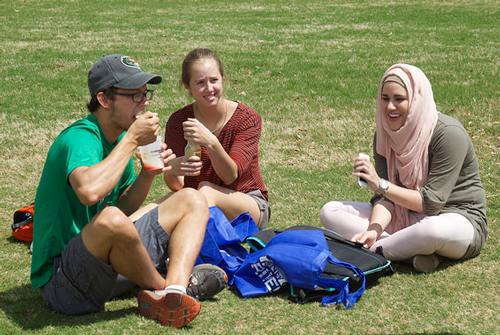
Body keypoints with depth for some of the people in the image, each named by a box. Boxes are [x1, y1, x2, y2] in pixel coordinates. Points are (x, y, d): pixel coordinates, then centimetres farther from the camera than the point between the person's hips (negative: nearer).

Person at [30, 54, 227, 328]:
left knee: (191, 200, 9)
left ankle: (173, 294, -19)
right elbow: (89, 191, -40)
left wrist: (147, 175, -4)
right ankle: (161, 284, -7)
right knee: (110, 219, -40)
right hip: (61, 282, -9)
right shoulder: (80, 138, -18)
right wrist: (132, 140, -26)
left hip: (109, 260, 9)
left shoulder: (119, 137, 10)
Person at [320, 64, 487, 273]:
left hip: (458, 219, -6)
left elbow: (432, 202, -22)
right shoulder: (385, 135, 0)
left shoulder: (449, 134, -19)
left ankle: (373, 251, -20)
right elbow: (386, 198, -5)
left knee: (435, 229, -44)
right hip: (408, 215, 7)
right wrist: (374, 229, -26)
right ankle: (415, 253, -23)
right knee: (330, 212, -10)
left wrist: (381, 185, -28)